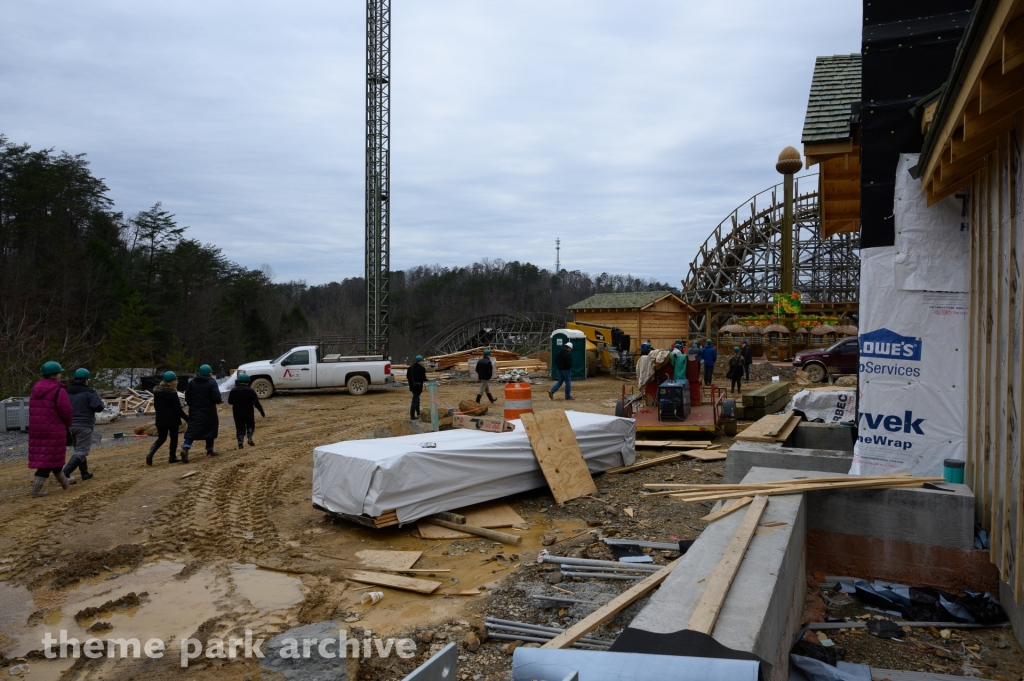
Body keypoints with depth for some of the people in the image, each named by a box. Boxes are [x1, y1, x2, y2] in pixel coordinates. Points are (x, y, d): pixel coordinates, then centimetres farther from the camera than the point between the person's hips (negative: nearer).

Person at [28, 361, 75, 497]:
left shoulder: (36, 389, 11)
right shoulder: (58, 391, -15)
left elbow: (35, 410, 15)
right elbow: (66, 412, -15)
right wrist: (68, 424, 6)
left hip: (37, 429, 8)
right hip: (53, 430, -8)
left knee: (52, 456, 18)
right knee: (50, 458, 1)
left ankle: (64, 481, 31)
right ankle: (36, 488, 2)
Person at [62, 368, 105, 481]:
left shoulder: (67, 392, 10)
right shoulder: (89, 392, -11)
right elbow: (98, 407, -18)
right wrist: (103, 404, 3)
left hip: (70, 425, 7)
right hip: (84, 426, -7)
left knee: (79, 449, 18)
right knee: (81, 451, -6)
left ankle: (85, 474, 24)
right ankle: (65, 472, -21)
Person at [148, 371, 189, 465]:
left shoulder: (157, 391, 5)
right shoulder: (172, 393, -17)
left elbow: (156, 406, 14)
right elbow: (178, 409, -17)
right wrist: (187, 418, -10)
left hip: (160, 419, 6)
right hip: (172, 419, -6)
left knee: (161, 438, 13)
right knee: (174, 438, 9)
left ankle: (150, 454, -7)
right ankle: (172, 457, 15)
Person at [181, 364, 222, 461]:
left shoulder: (191, 382, 3)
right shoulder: (212, 382, -10)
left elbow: (187, 398, 4)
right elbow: (217, 399, -17)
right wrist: (220, 401, 5)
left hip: (194, 411, 3)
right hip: (208, 411, -3)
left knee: (191, 430, 2)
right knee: (210, 429, 12)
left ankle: (185, 448, -19)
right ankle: (210, 450, 19)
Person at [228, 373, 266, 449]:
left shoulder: (233, 390, 1)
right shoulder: (250, 391, -10)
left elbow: (229, 402, 9)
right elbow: (256, 403, -15)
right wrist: (262, 412, -11)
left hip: (237, 413, 2)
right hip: (248, 412, -2)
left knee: (240, 427, 6)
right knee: (250, 425, 17)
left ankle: (240, 443, -1)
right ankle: (250, 439, 1)